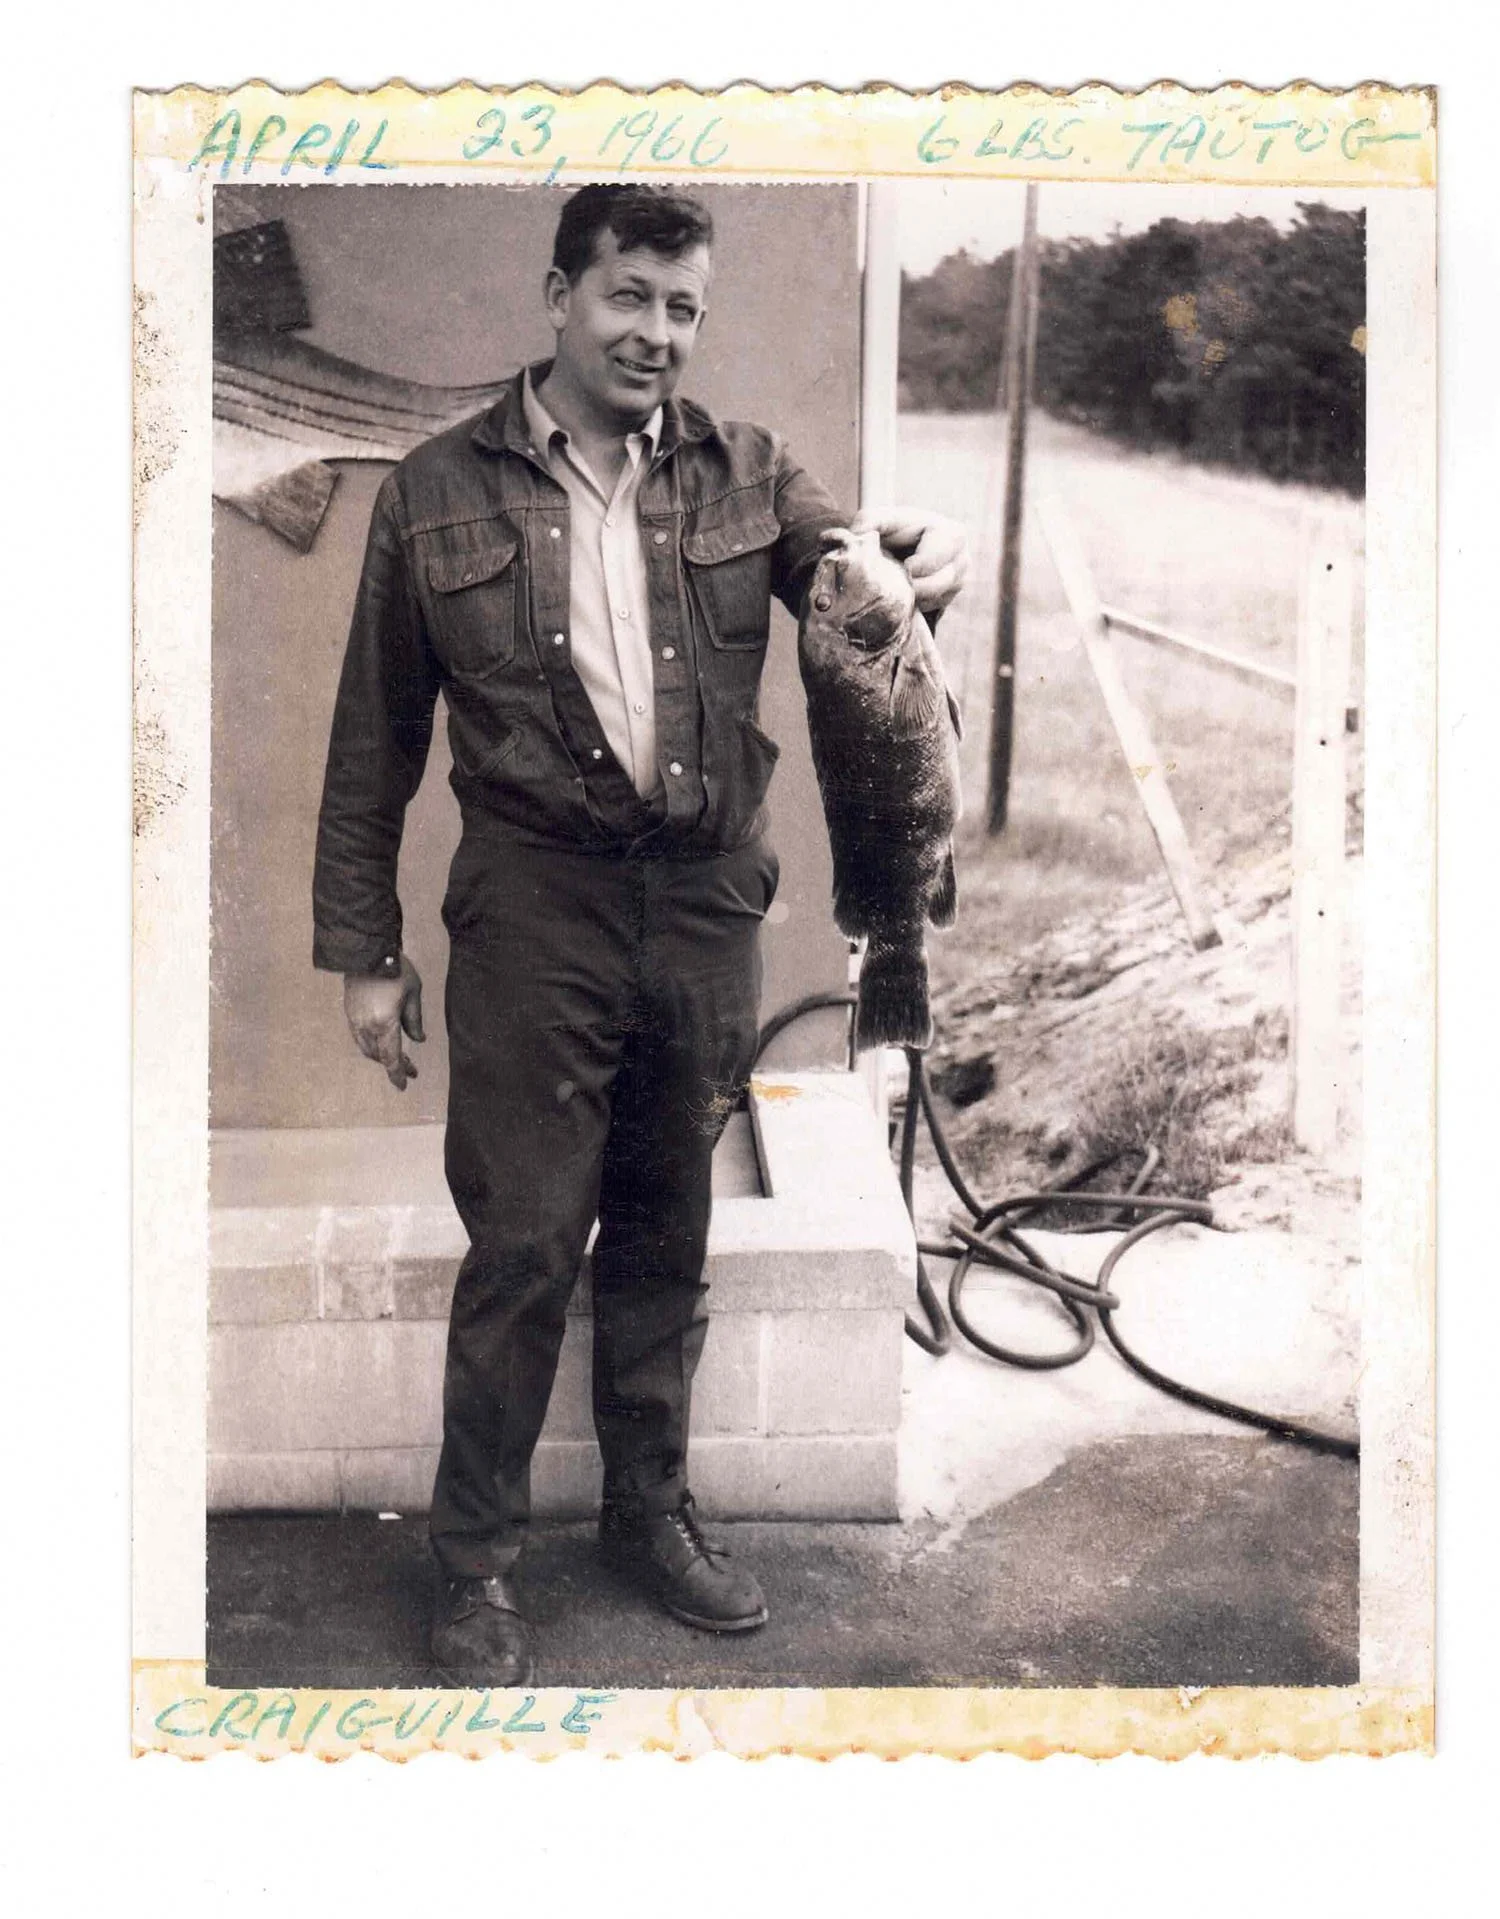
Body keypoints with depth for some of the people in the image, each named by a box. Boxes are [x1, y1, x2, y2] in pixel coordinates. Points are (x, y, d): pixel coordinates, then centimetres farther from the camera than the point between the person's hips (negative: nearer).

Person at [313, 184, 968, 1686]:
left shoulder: (743, 475, 8)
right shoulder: (439, 491, 1)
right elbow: (373, 743, 3)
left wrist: (919, 564, -28)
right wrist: (363, 951, 2)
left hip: (707, 904, 3)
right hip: (536, 905, -3)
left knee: (665, 1237, 15)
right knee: (522, 1245, 1)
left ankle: (650, 1510, 33)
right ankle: (475, 1564, 18)